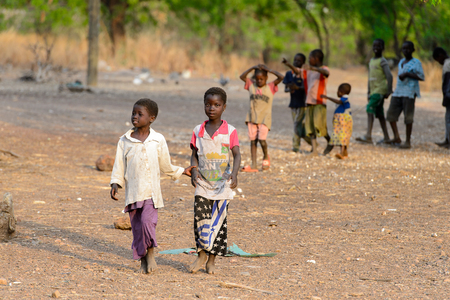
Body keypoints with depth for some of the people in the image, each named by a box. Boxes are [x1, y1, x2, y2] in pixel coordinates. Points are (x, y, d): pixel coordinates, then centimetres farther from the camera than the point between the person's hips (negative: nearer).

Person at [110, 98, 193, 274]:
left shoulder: (158, 140, 2)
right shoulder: (125, 141, 4)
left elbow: (165, 166, 14)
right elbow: (119, 166, 8)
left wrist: (182, 171, 18)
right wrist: (115, 184, -3)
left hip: (151, 192, -2)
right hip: (132, 192, 2)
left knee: (147, 222, -19)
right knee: (137, 227, 3)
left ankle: (150, 252, 3)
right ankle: (143, 260, 16)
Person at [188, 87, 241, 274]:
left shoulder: (230, 131, -4)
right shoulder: (198, 131, 5)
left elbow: (236, 155, -10)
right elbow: (194, 155, 8)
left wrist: (234, 173, -28)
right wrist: (194, 170, -12)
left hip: (222, 185, -2)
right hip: (203, 184, 2)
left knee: (219, 220, 1)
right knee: (200, 218, -8)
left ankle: (212, 260, 11)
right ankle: (202, 255, 8)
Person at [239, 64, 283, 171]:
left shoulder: (270, 87, 2)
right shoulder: (252, 85, 10)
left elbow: (281, 77, -10)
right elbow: (242, 76, 1)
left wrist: (269, 70, -6)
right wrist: (253, 68, -3)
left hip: (265, 118, -3)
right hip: (252, 117, 3)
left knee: (261, 139, -17)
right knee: (253, 140, 1)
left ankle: (266, 157, 12)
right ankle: (253, 166, 2)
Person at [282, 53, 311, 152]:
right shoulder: (289, 73, 9)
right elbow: (285, 88, 6)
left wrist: (298, 88, -33)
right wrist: (289, 89, -17)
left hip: (302, 103, -5)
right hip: (293, 103, 5)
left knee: (298, 124, -12)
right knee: (300, 125, 9)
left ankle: (296, 146, -7)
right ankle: (312, 142, 21)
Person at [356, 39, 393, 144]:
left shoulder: (382, 61, -8)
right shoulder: (371, 61, 18)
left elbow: (389, 76, -16)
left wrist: (389, 91, -20)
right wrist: (369, 92, 22)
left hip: (380, 90, -9)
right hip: (373, 91, 9)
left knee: (370, 108, -20)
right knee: (379, 113, 8)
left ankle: (368, 136, -28)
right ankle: (386, 137, 12)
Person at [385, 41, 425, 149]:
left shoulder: (416, 62, -4)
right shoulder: (401, 62, 19)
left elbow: (422, 77, -12)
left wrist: (407, 74, -16)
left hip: (409, 92, -7)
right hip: (398, 91, 7)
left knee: (408, 117, -6)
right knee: (391, 113, 4)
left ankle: (408, 142, 0)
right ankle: (396, 138, 15)